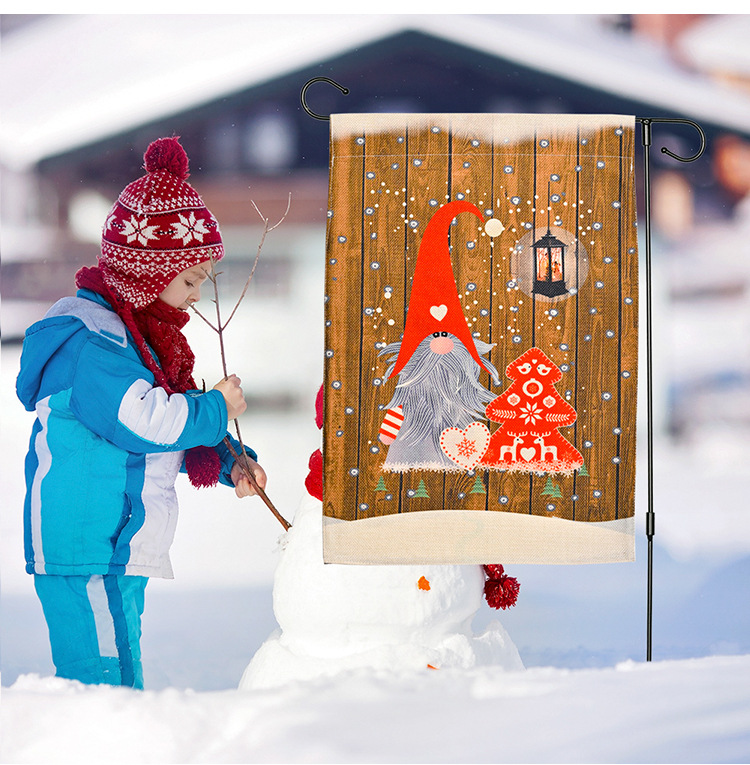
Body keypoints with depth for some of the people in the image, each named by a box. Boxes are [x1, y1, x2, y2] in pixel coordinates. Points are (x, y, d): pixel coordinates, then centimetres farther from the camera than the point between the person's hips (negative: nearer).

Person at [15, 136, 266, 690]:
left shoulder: (137, 332, 18)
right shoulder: (87, 342, -16)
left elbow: (166, 435, 25)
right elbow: (143, 421, -25)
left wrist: (228, 460, 9)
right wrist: (217, 409, -10)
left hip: (123, 553, 11)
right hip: (84, 559, -11)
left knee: (123, 679, 13)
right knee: (101, 683, -13)